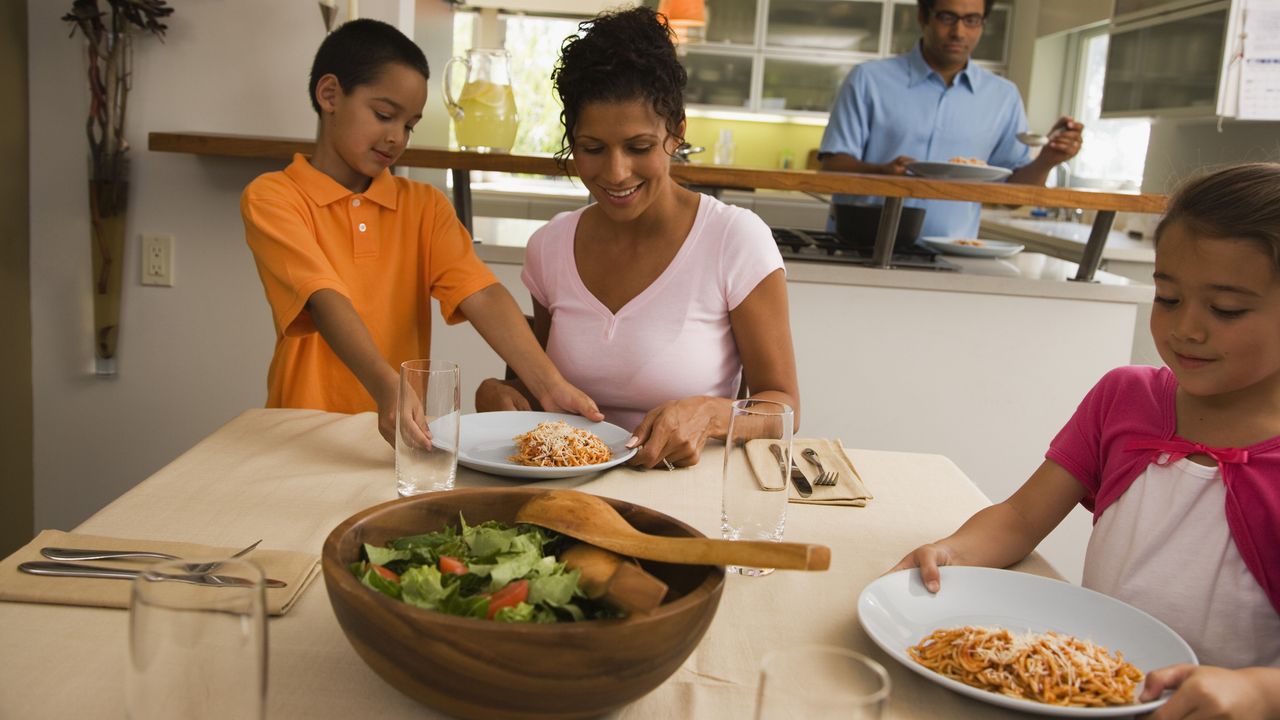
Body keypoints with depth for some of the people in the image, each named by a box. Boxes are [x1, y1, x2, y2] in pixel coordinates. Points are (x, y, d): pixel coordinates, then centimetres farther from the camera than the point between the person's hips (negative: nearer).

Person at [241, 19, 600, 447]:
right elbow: (326, 300, -19)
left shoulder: (424, 204, 8)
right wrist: (387, 389, -36)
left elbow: (481, 295, -7)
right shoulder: (271, 198, -4)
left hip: (403, 436, 3)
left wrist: (548, 385, -22)